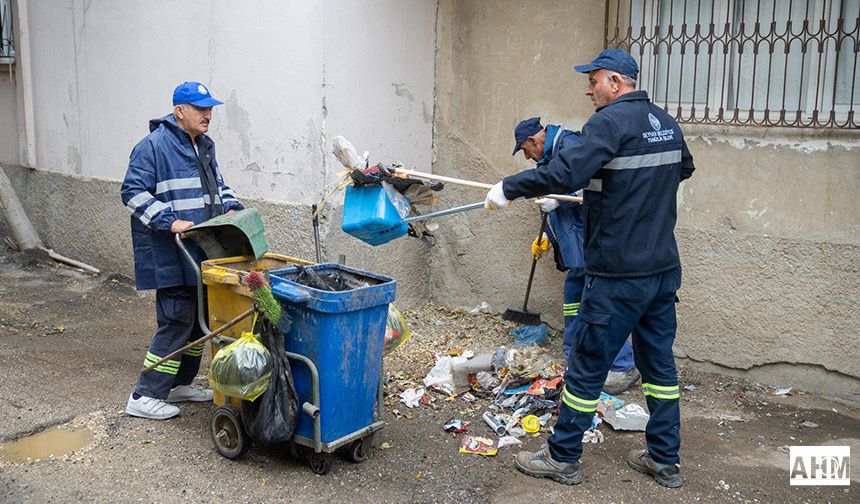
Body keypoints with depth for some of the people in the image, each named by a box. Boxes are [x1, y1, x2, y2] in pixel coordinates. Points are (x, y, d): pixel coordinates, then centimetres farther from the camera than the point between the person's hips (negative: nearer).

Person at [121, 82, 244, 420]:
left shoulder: (205, 146, 15)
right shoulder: (154, 145, -12)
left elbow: (216, 184, 26)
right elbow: (133, 192, -14)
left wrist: (230, 206, 6)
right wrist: (169, 221, -23)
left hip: (202, 253, 9)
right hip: (170, 257, -9)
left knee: (198, 319, 14)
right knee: (176, 321, -8)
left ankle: (181, 383, 29)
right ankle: (145, 396, 2)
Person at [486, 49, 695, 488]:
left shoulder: (611, 121, -15)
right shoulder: (666, 123, 12)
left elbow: (566, 173, -27)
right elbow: (684, 168, 31)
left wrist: (507, 188, -18)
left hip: (620, 275, -8)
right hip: (664, 270, 9)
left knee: (587, 366, 3)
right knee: (659, 362, 15)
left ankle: (562, 457, 16)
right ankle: (665, 460, 24)